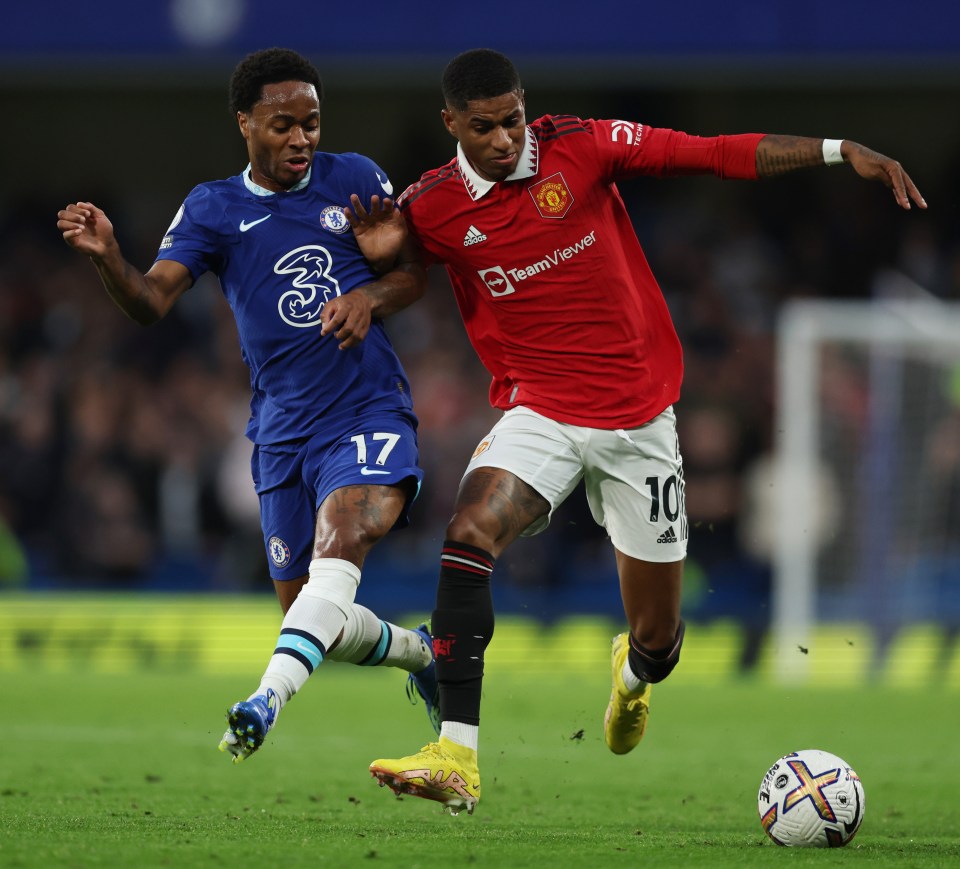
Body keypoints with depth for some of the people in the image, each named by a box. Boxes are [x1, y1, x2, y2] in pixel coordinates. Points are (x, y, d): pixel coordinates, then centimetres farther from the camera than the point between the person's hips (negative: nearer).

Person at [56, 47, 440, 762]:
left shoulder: (356, 180, 5)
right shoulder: (212, 210, 4)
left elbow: (416, 274, 12)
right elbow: (152, 300, -9)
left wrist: (371, 296, -11)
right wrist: (107, 257, -31)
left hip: (371, 413, -2)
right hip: (283, 429, 2)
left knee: (343, 539, -32)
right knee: (320, 621, 5)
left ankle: (269, 699, -45)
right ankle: (419, 651, 35)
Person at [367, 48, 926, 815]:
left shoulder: (579, 146, -7)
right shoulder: (430, 207, -5)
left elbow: (715, 154, -8)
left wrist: (838, 151, -13)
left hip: (640, 416, 0)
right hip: (540, 412, 0)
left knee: (658, 640, 7)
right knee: (469, 534, -32)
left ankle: (635, 668, 49)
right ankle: (457, 757, -33)